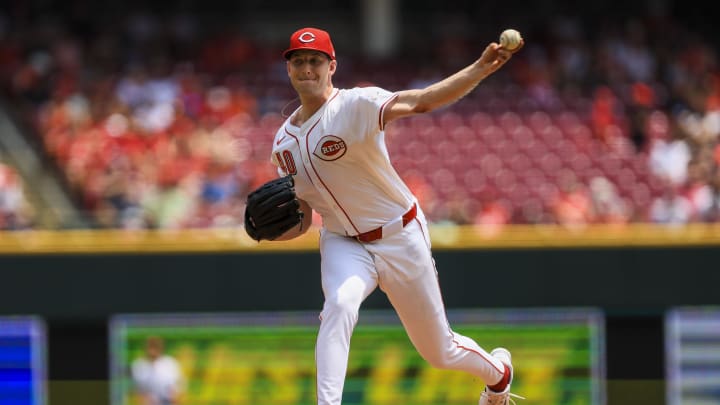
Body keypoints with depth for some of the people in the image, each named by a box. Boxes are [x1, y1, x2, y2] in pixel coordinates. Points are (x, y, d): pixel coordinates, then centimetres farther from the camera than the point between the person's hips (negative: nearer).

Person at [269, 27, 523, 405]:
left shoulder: (356, 105, -19)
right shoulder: (284, 142, 0)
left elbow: (420, 101, -36)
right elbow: (303, 218, 6)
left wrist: (481, 69, -53)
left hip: (399, 237, -3)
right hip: (343, 243, 3)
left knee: (439, 351, 10)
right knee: (339, 305, -32)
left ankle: (497, 370, 43)